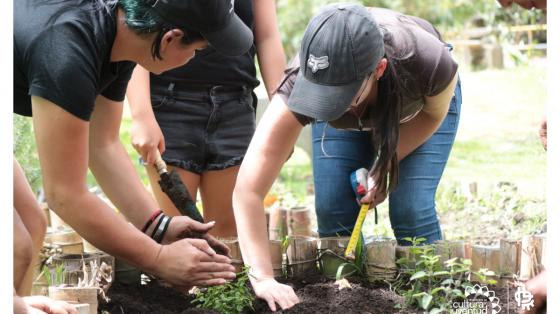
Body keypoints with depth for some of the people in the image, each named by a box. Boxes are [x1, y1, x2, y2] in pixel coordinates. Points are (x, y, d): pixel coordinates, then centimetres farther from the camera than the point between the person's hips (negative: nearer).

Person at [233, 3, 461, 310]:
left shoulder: (428, 62, -44)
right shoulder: (304, 80, -42)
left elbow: (434, 113, -16)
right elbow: (247, 190, -44)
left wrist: (385, 166, -25)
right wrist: (262, 277, -52)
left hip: (419, 104, -1)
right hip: (345, 116, 1)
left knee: (411, 211, -16)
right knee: (332, 210, -11)